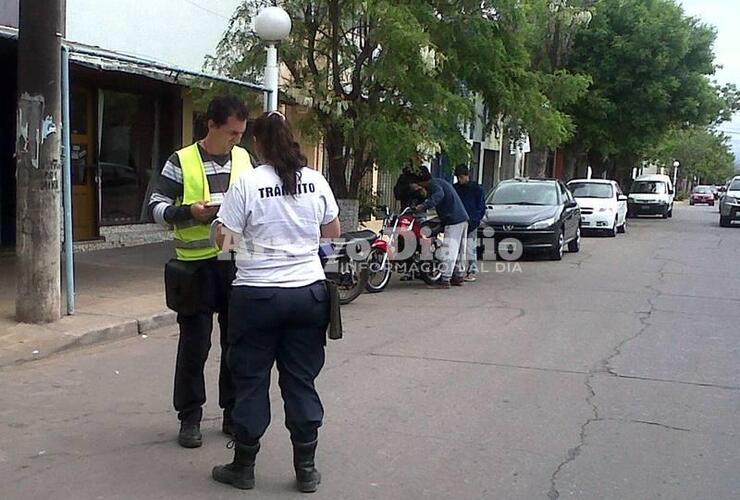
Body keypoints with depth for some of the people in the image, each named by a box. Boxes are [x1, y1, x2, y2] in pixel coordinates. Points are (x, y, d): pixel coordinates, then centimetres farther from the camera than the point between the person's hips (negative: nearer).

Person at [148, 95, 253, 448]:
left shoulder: (243, 158, 8)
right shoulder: (182, 161, -3)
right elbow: (156, 207, -3)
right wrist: (190, 212, -20)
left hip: (237, 261, 4)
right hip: (198, 264, -3)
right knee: (194, 343, 3)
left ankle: (234, 413, 24)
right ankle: (189, 418, 17)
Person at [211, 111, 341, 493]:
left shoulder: (248, 183, -9)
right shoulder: (316, 181, 2)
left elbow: (222, 236, -7)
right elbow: (333, 232, 12)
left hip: (258, 295, -3)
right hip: (308, 292, 3)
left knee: (250, 381, 9)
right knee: (301, 382, 11)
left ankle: (243, 468, 19)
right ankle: (306, 470, 17)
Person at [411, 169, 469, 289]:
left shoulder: (434, 184, -11)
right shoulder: (441, 182, 20)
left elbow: (439, 194, -32)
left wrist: (424, 206, -38)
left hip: (453, 221, -10)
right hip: (463, 218, 10)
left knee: (449, 251, -12)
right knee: (459, 250, 16)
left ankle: (445, 280, -14)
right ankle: (459, 276, 22)